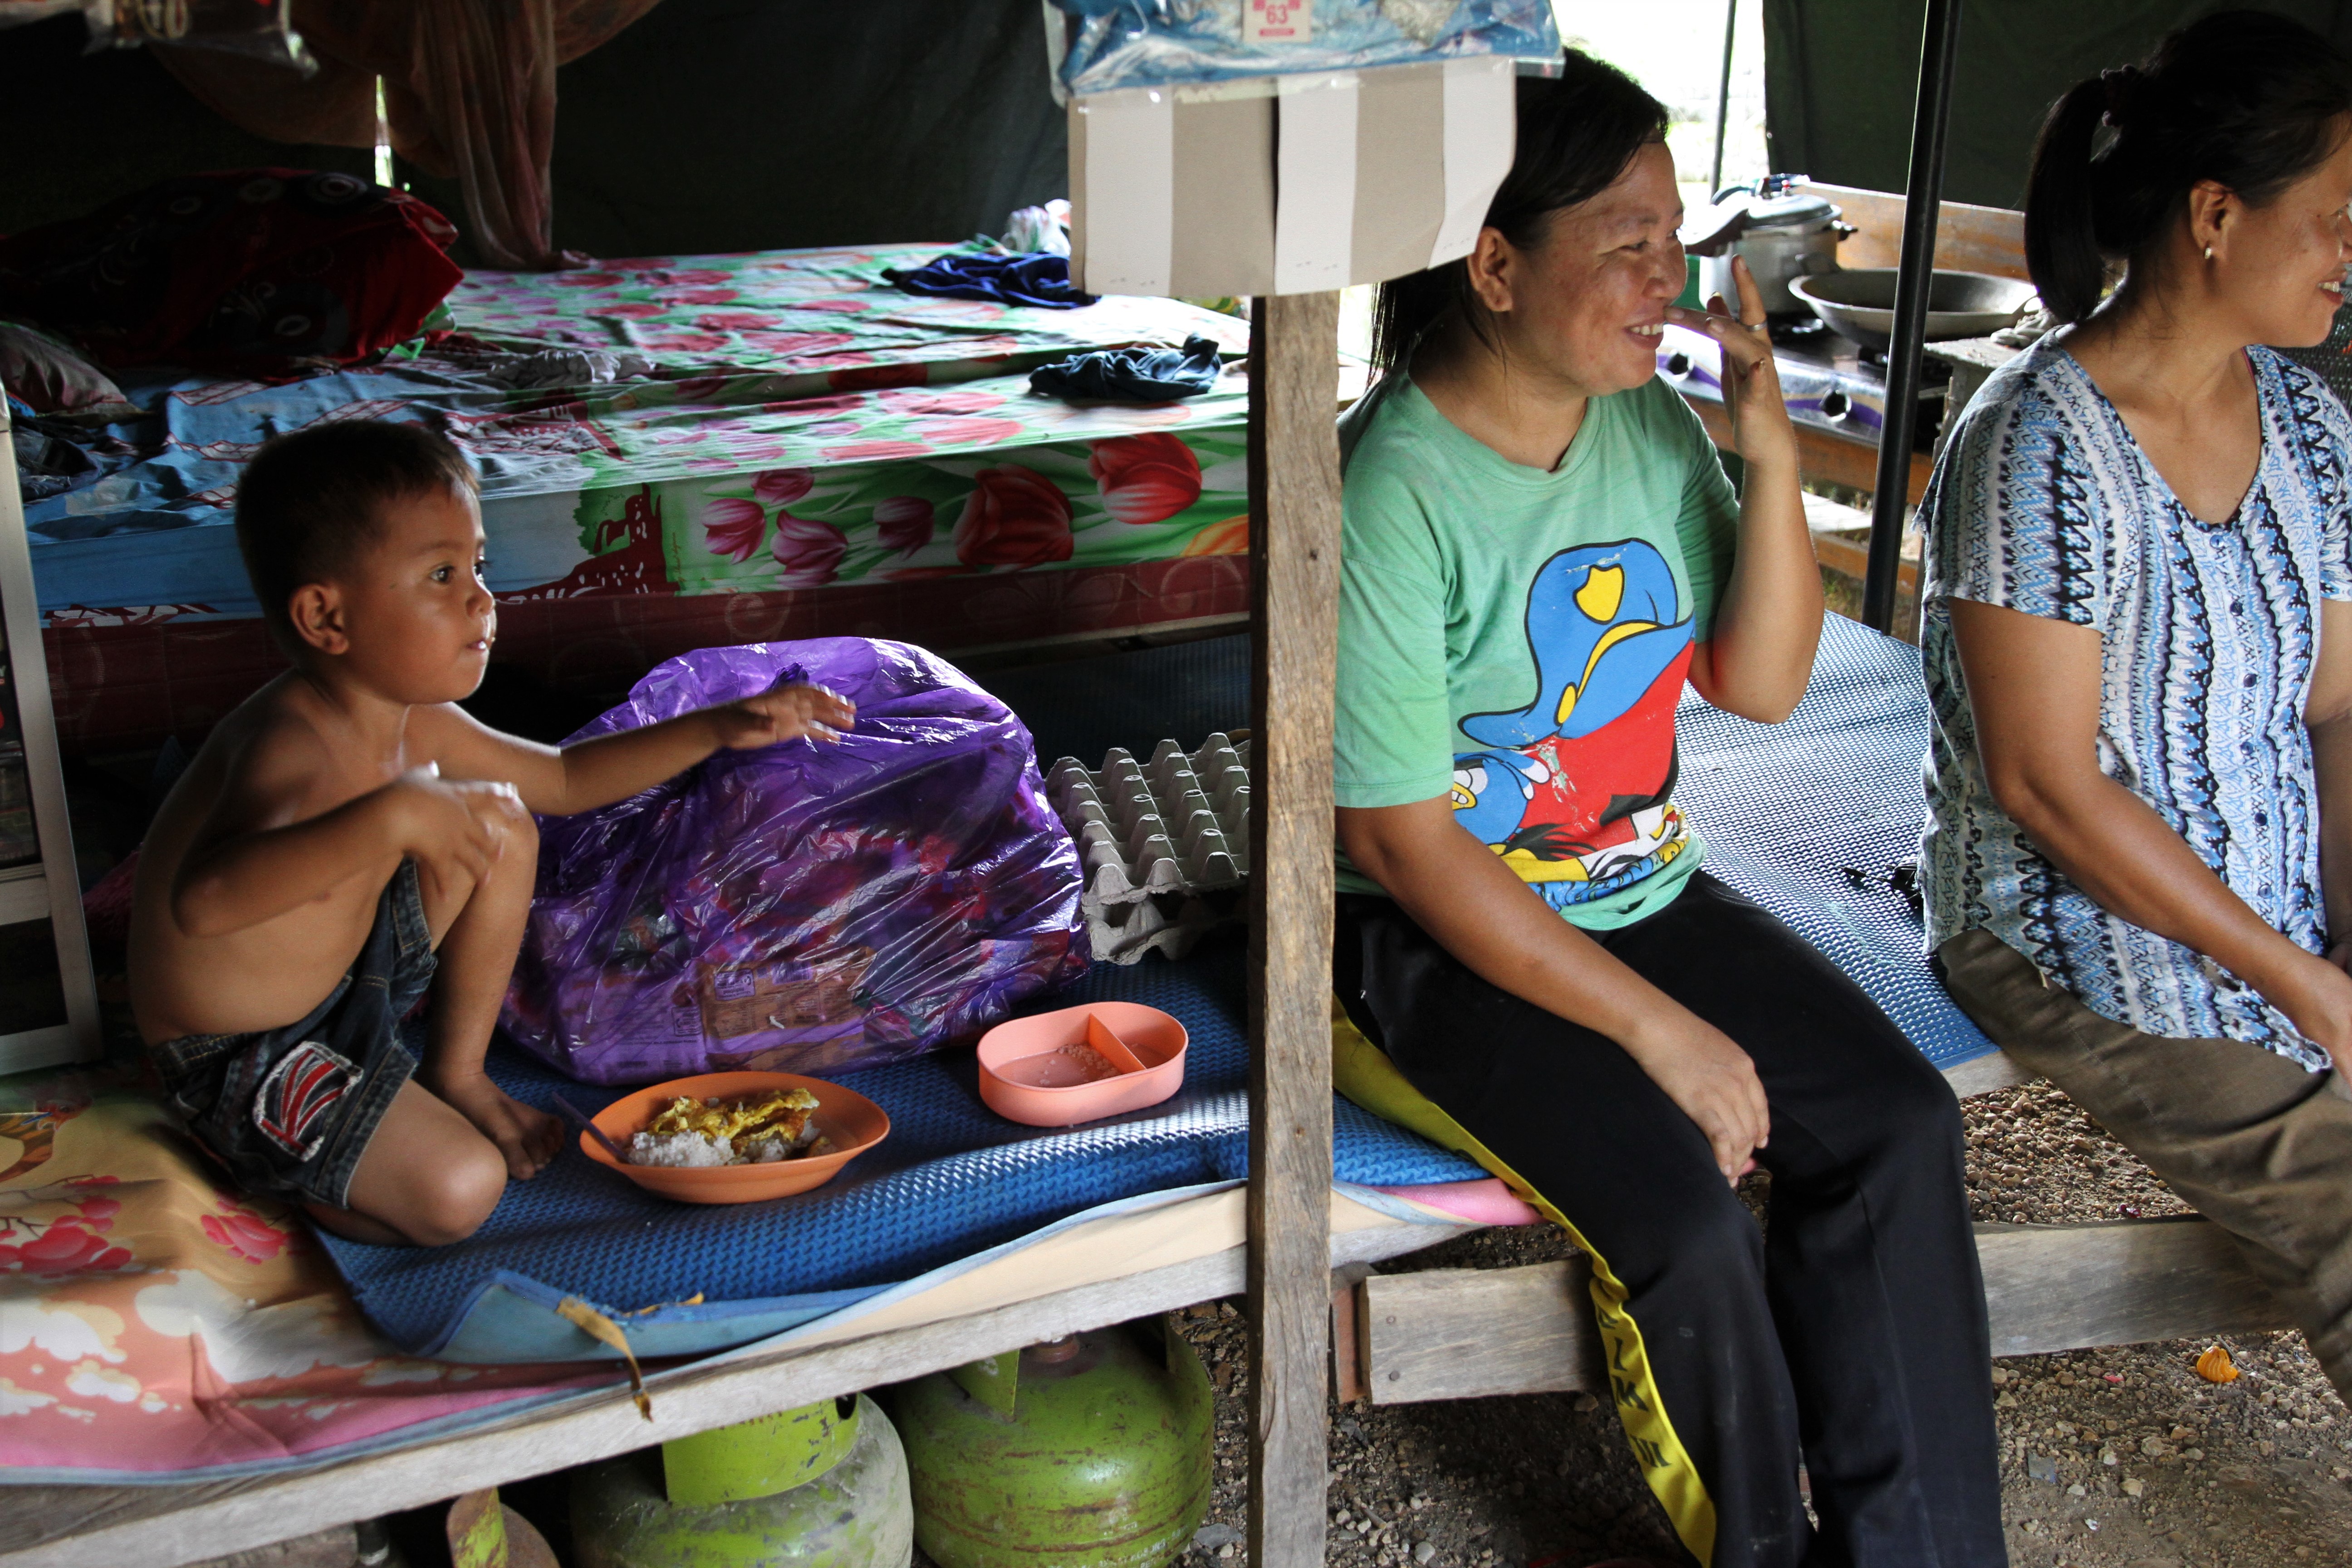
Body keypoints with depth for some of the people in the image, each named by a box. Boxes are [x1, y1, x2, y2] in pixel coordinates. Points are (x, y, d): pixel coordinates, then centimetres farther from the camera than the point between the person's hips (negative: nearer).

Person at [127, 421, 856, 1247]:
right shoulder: (290, 745, -33)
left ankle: (454, 1076, 14)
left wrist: (717, 728, 4)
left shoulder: (413, 723, -4)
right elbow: (204, 897, -52)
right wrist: (389, 817, -58)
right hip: (240, 1060, -8)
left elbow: (563, 778, 12)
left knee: (498, 822, 4)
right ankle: (268, 1154, 5)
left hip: (349, 972, 8)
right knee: (459, 1187, -23)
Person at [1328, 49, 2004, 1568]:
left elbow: (1763, 684, 3)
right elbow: (1400, 841, -20)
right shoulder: (1392, 494, -20)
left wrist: (1772, 455, -12)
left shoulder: (1652, 425, 0)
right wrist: (1659, 1031, -18)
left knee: (1899, 1117, -10)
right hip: (1443, 942, -6)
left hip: (1647, 896, 7)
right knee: (1684, 1216, -23)